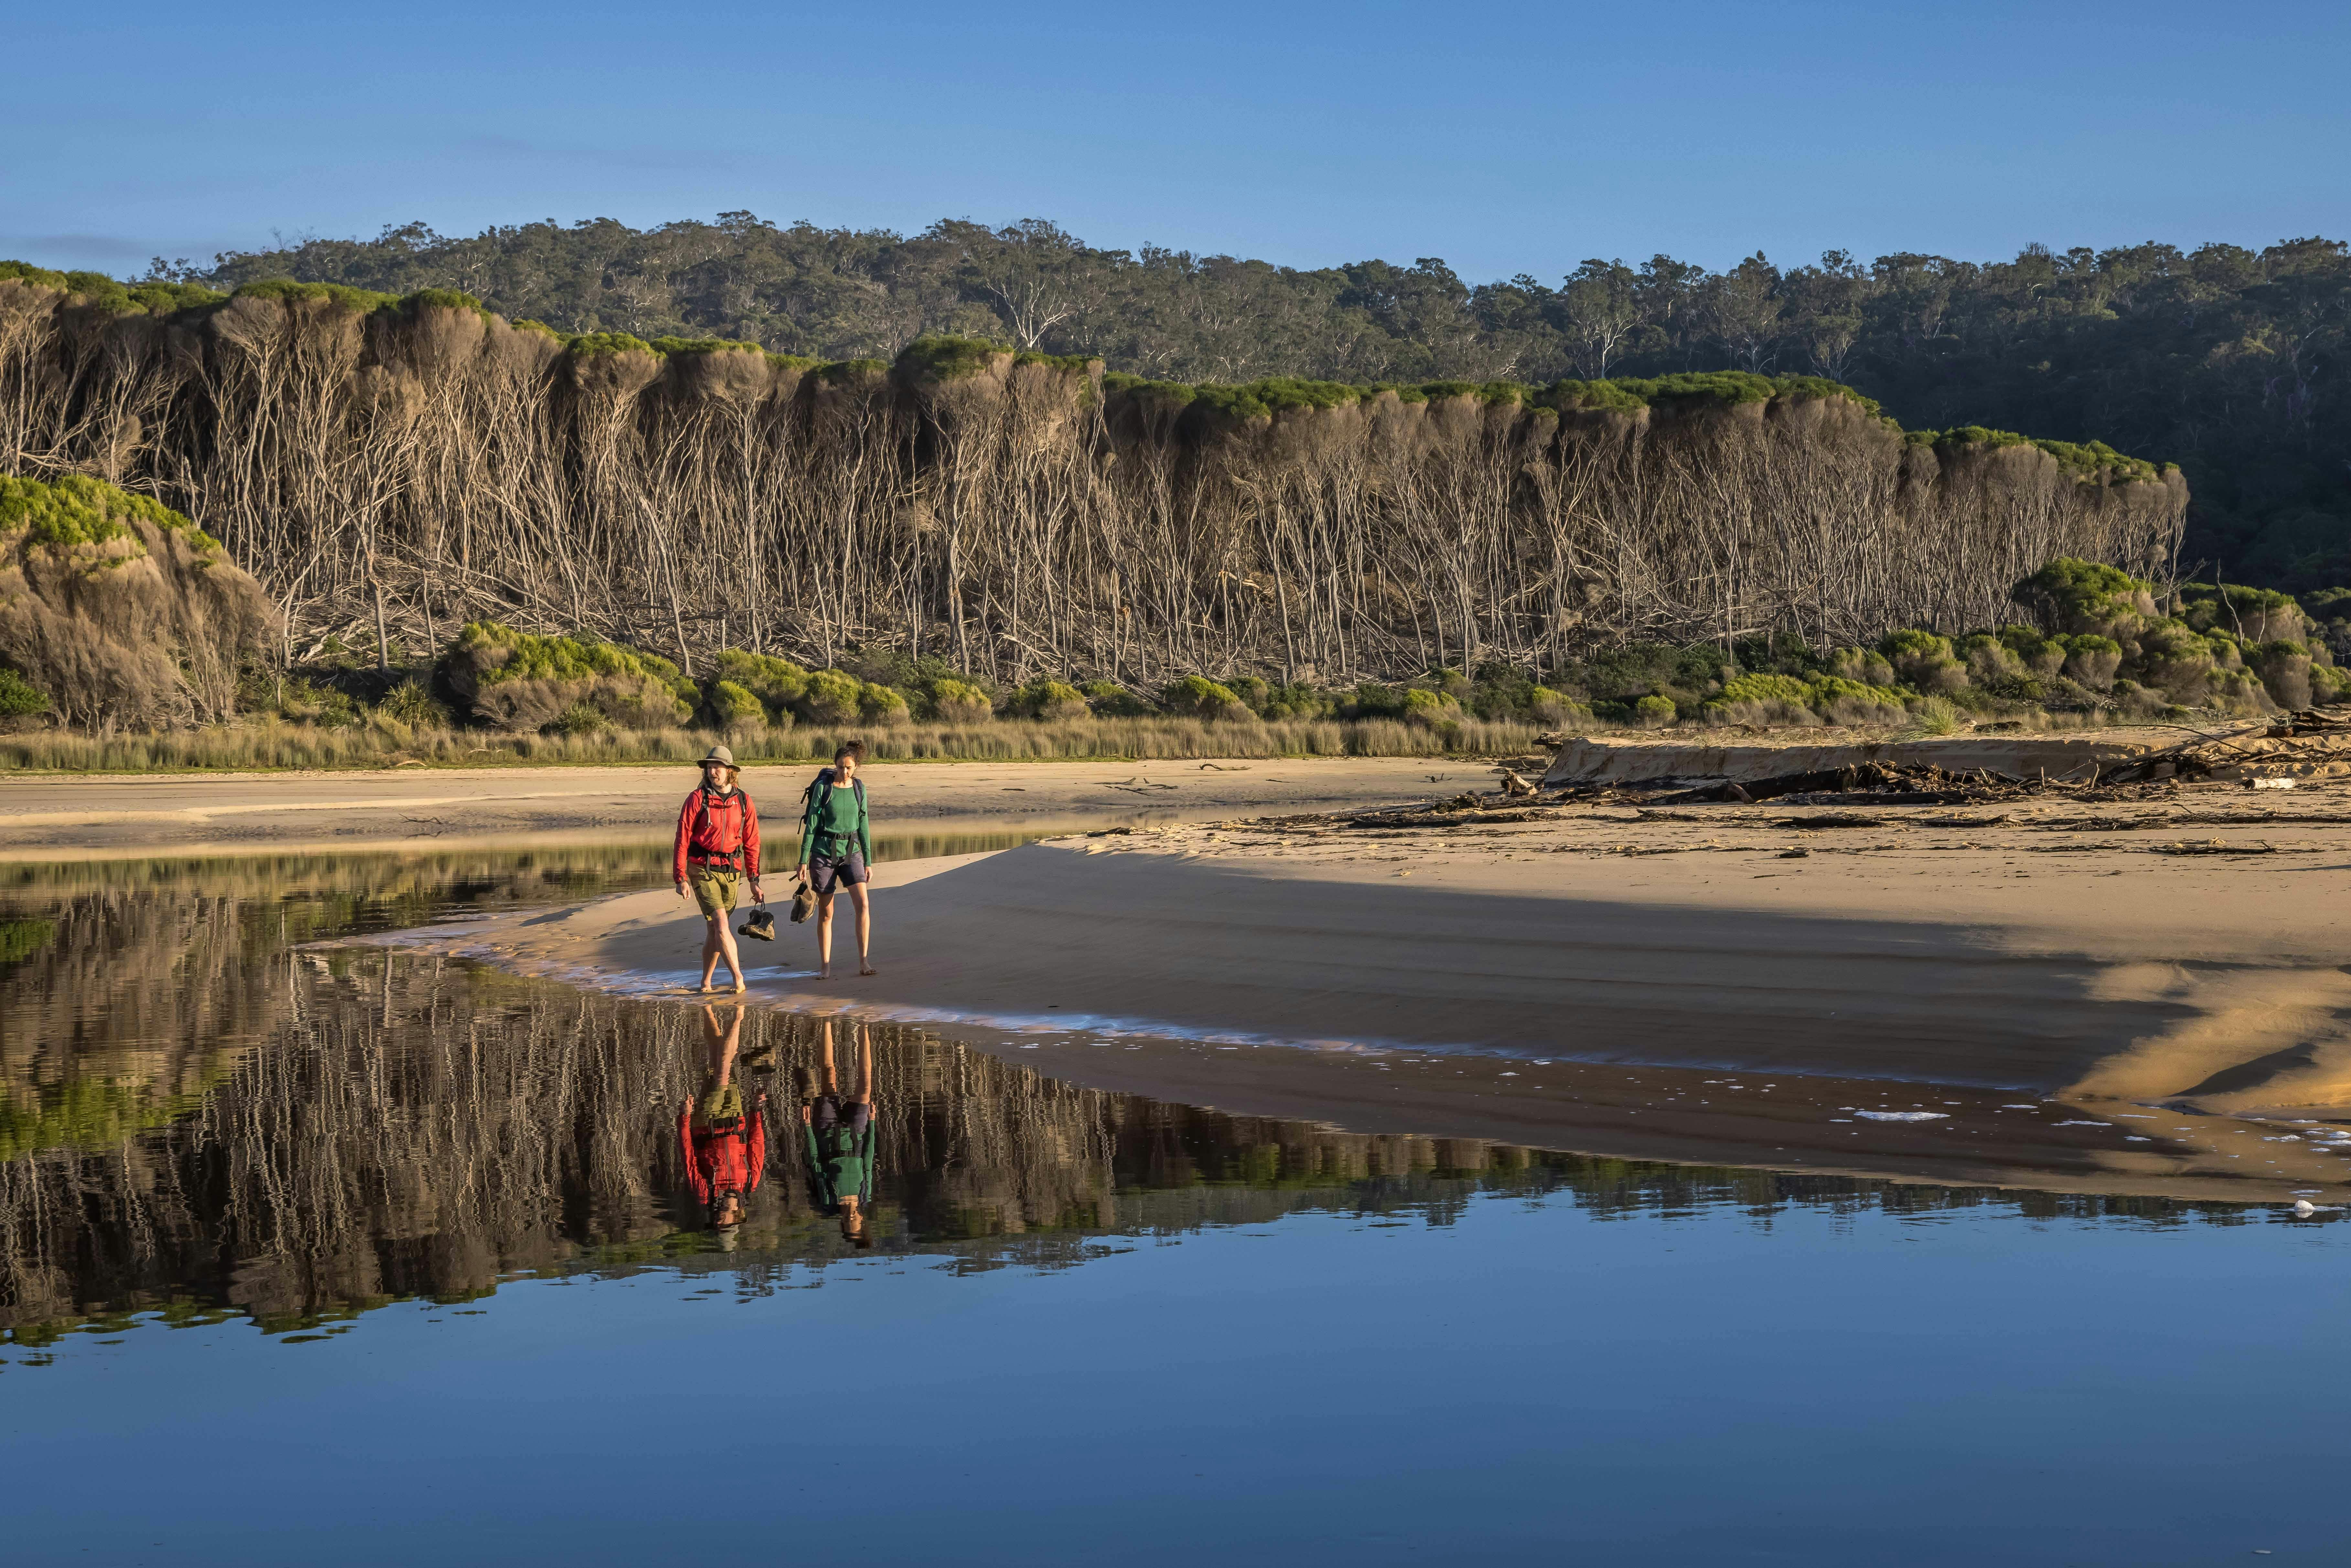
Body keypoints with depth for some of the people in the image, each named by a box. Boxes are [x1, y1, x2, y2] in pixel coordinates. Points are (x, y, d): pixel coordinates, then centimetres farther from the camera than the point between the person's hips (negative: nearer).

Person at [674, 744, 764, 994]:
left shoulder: (743, 802, 3)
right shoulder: (697, 799, -7)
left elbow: (752, 843, 8)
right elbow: (682, 840, -6)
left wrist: (754, 880, 5)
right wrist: (681, 878, -10)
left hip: (731, 871, 3)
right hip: (703, 870, -3)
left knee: (715, 930, 8)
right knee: (720, 923, -15)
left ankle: (705, 982, 20)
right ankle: (738, 977, -16)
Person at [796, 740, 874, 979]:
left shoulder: (859, 788, 4)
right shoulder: (823, 787, -7)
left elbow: (863, 826, 9)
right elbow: (811, 825, -5)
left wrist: (868, 862, 7)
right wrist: (803, 861, -7)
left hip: (851, 853, 3)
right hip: (823, 852, -3)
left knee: (863, 904, -15)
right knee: (826, 913, 2)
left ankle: (864, 962, -11)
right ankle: (825, 967, 11)